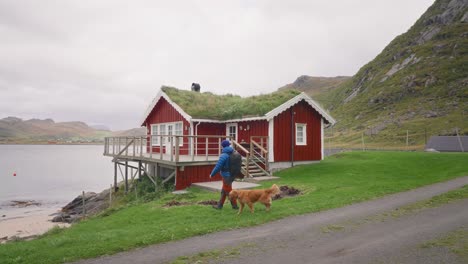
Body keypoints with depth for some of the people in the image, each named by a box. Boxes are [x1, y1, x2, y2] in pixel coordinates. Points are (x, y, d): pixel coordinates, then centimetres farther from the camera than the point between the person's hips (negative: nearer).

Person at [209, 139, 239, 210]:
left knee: (228, 191, 6)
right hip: (232, 175, 8)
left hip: (226, 176, -8)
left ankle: (235, 205, 13)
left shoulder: (224, 155, -19)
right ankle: (220, 205, 25)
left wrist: (212, 174, -6)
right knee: (223, 191, 17)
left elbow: (218, 166, -18)